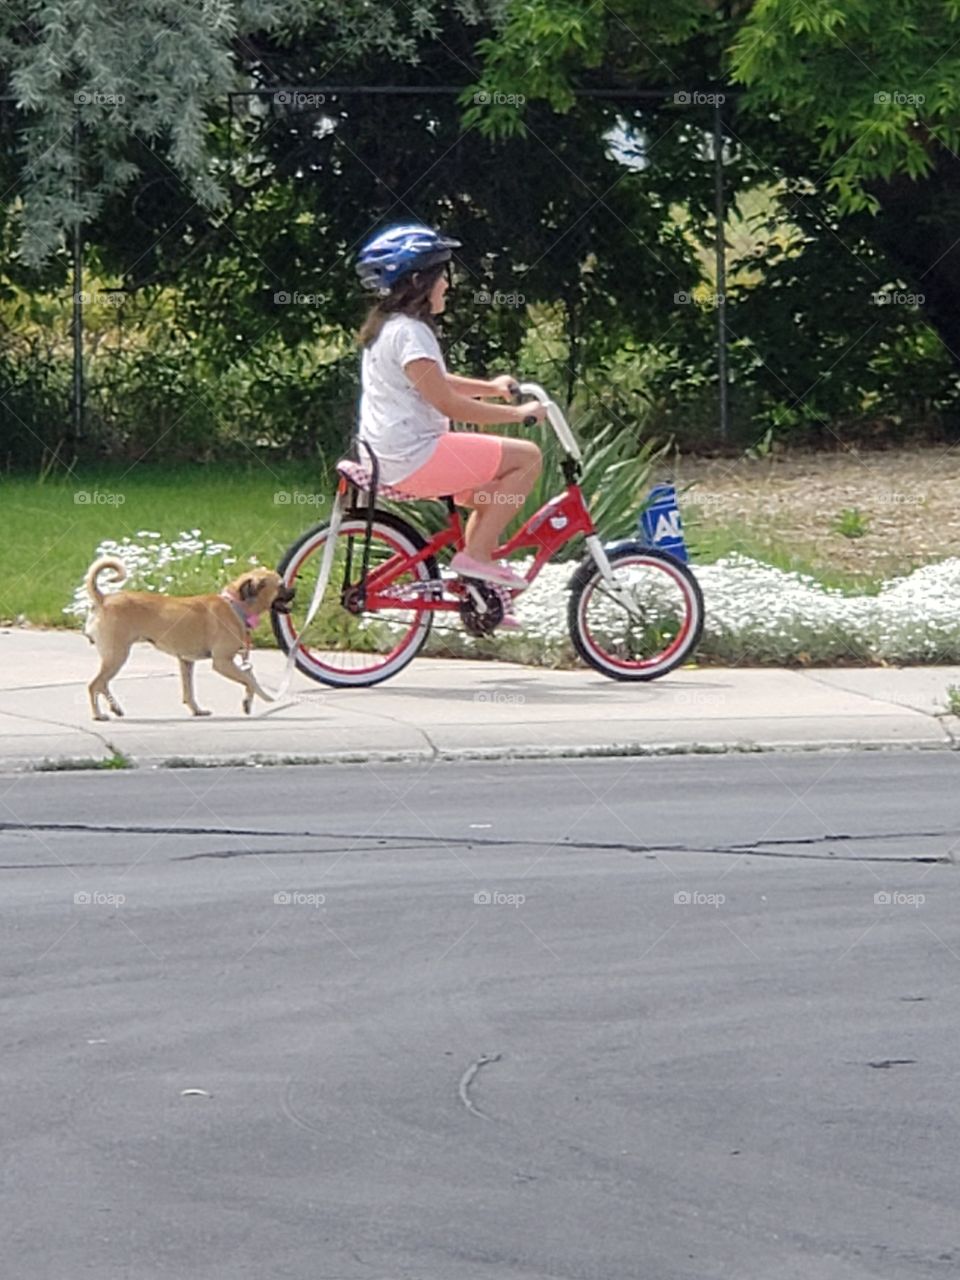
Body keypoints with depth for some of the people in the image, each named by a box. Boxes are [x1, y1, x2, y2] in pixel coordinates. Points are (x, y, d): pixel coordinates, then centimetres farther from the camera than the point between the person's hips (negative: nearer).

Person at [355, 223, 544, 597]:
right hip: (414, 458, -11)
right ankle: (476, 553, -8)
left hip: (389, 458, 11)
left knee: (491, 493, 25)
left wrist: (490, 387, 22)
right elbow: (449, 404, -21)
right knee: (527, 457, -8)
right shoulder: (409, 333, -17)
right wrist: (519, 413, -14)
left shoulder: (386, 327, 16)